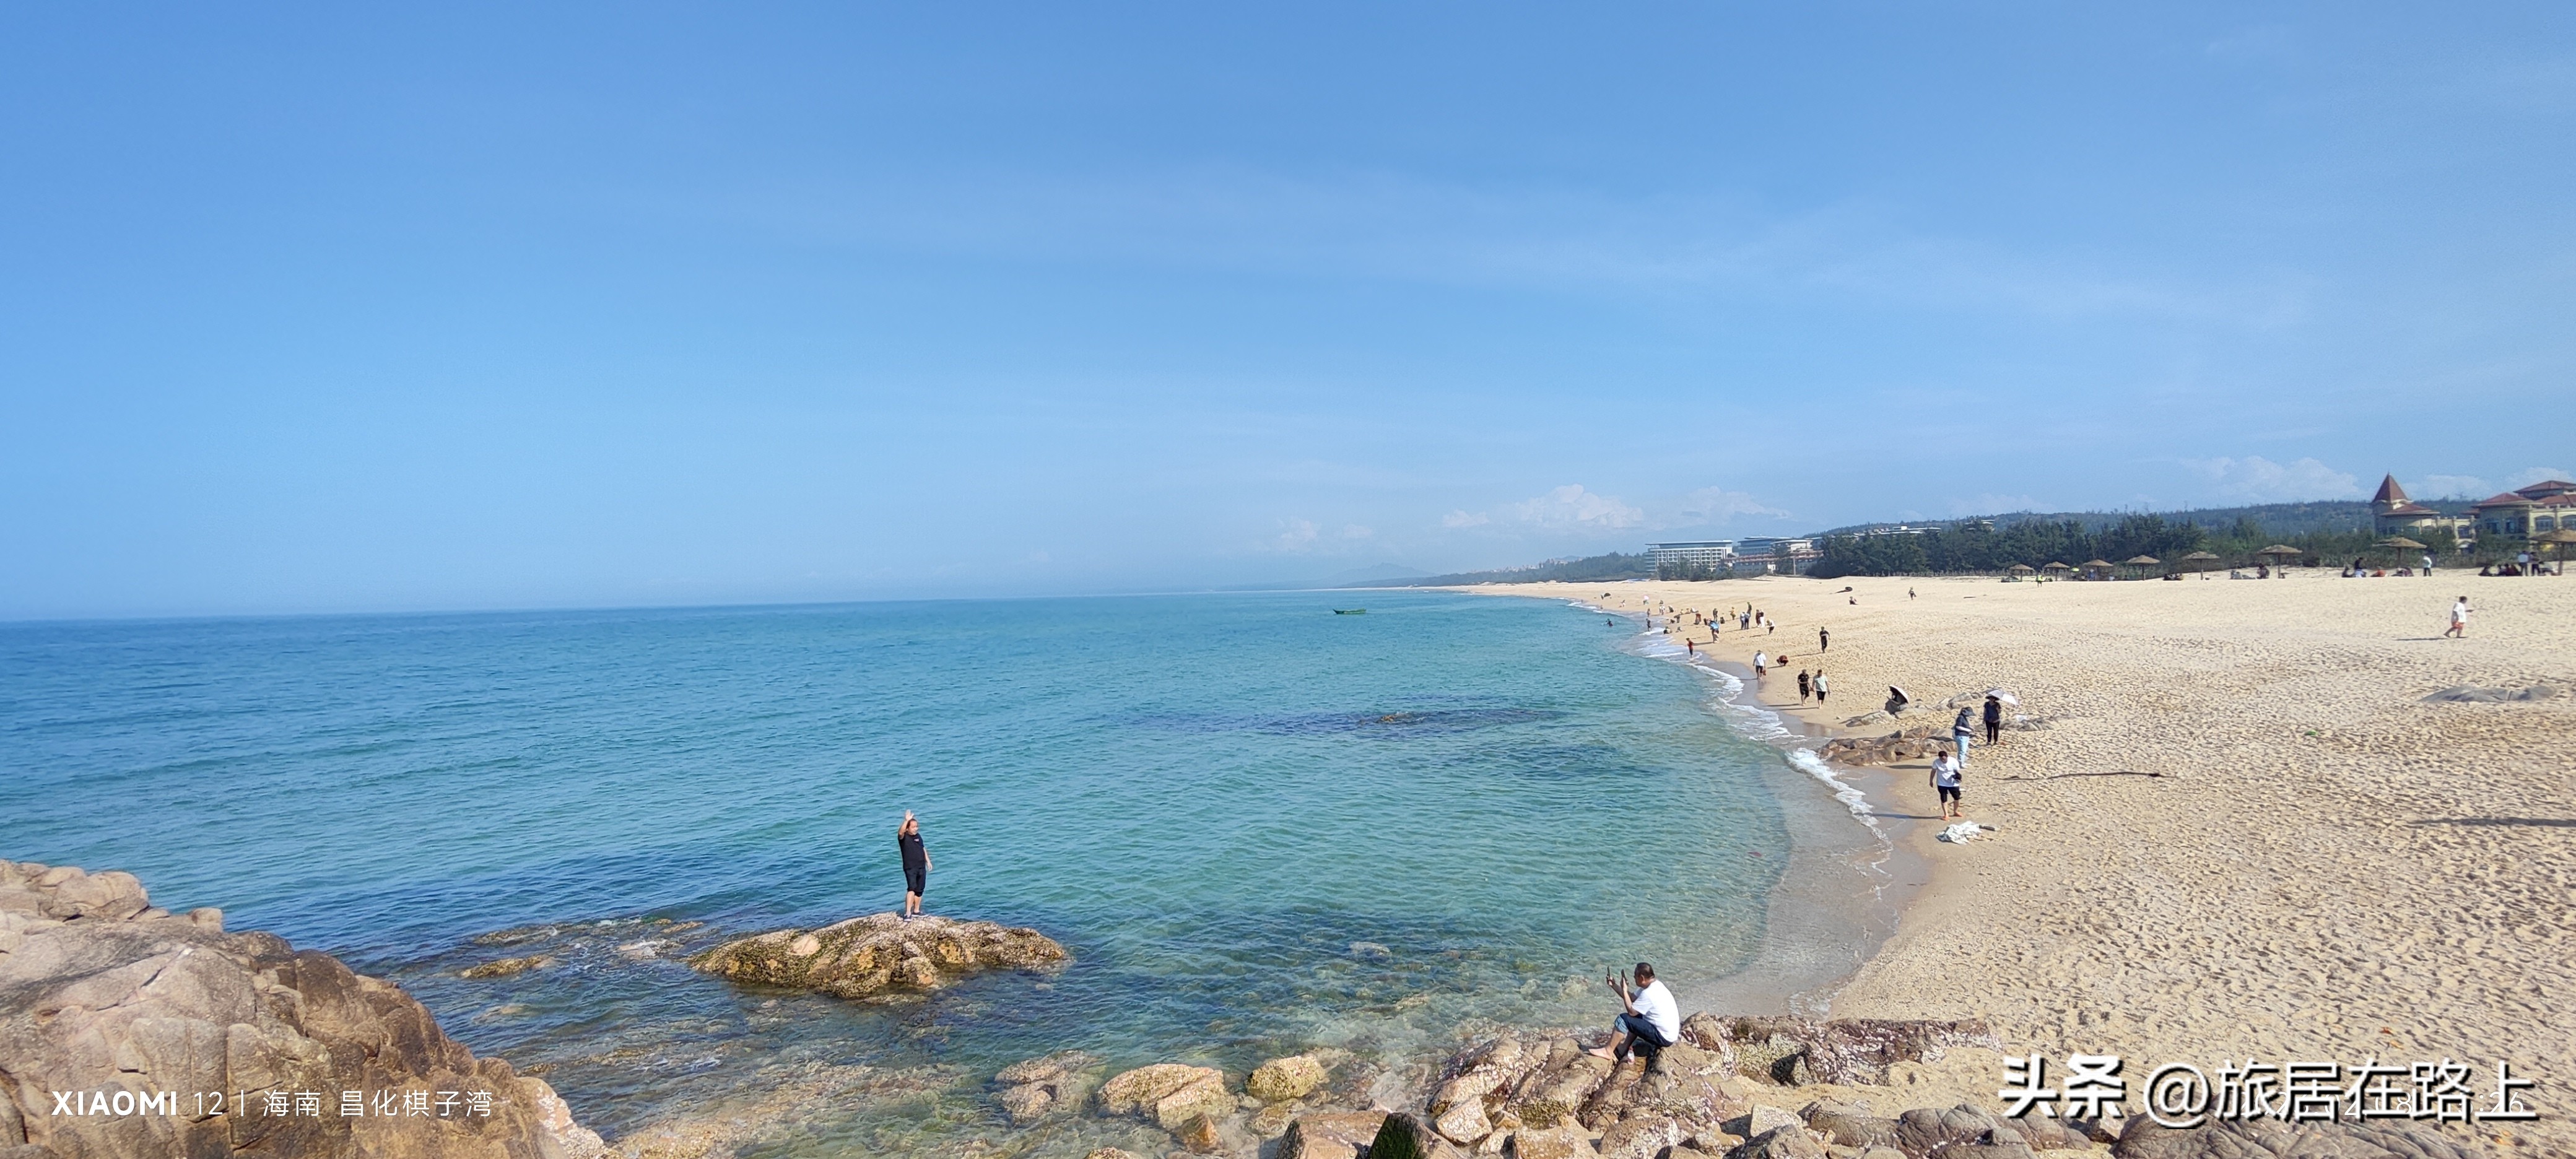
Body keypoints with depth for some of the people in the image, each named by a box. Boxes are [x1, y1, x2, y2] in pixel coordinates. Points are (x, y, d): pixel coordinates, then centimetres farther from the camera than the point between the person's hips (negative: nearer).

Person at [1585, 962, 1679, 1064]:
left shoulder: (1648, 994, -24)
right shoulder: (1655, 986, 6)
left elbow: (1631, 1011, -16)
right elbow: (1632, 998, 15)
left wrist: (1624, 990, -10)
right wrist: (1614, 985, 11)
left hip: (1663, 1037, -10)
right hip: (1670, 1033, 10)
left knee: (1623, 1019, -9)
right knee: (1635, 1019, 24)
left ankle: (1608, 1051, 3)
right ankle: (1621, 1052, 19)